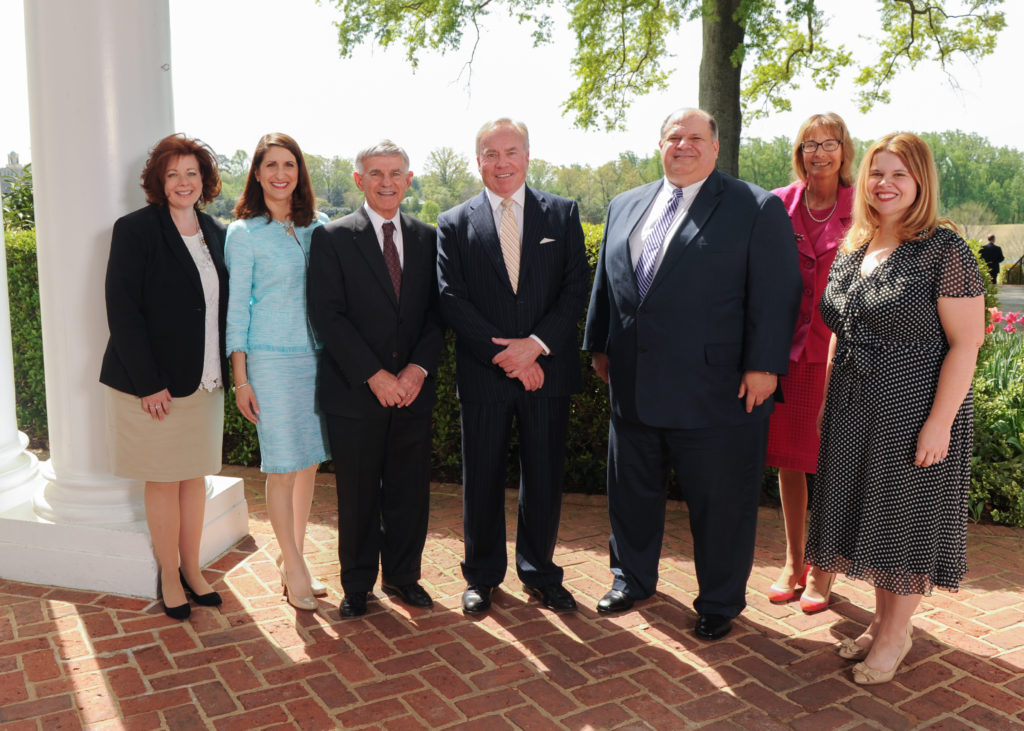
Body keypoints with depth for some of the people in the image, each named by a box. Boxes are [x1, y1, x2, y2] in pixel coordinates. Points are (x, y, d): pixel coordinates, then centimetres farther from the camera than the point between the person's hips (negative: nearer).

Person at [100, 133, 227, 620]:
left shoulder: (215, 233, 9)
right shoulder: (135, 231, -8)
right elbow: (122, 311, -13)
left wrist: (226, 371, 5)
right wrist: (148, 383, -17)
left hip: (204, 380, 5)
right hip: (153, 384, -5)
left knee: (195, 475, 12)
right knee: (163, 479, 5)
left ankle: (192, 568, 25)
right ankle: (170, 576, 20)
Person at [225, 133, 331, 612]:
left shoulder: (317, 227, 9)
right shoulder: (244, 234, -2)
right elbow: (237, 307, -2)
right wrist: (240, 379, -5)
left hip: (317, 356, 4)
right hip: (271, 361, -4)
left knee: (310, 462, 9)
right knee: (283, 468, -1)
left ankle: (291, 558, 25)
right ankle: (295, 568, 14)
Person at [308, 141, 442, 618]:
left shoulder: (428, 238, 10)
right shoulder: (332, 238, -1)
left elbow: (437, 311, 6)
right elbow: (328, 316, -8)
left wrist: (419, 368, -9)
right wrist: (374, 375, -15)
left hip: (413, 390, 3)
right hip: (355, 391, -3)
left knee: (410, 490, 10)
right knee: (358, 494, 7)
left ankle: (403, 575, 28)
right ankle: (358, 584, 24)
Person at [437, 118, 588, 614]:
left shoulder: (563, 213, 6)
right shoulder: (454, 224, 4)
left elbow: (576, 288, -1)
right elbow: (452, 300, -4)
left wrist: (536, 343, -14)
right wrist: (504, 355, -13)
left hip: (548, 368, 1)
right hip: (483, 374, 0)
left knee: (544, 476, 9)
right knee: (482, 478, 9)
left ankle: (539, 573, 27)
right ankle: (482, 576, 27)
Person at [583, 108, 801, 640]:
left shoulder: (757, 209, -3)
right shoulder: (624, 207, 13)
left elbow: (776, 293, -8)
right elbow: (605, 282, 18)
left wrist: (763, 365, -14)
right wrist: (599, 346, 14)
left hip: (715, 391, -5)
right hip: (634, 387, 5)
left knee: (719, 503, 7)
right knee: (632, 490, 18)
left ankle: (720, 602, 27)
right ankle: (633, 578, 40)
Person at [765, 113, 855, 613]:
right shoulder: (778, 205, 4)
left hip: (838, 348, -2)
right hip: (786, 345, 2)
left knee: (830, 463, 5)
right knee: (787, 457, 11)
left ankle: (822, 570, 22)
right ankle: (793, 561, 28)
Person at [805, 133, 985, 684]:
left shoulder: (944, 250, -12)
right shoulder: (851, 252, 8)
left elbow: (965, 344, -14)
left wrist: (939, 423, -19)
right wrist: (829, 403, 13)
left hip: (915, 410, -6)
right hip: (854, 411, 6)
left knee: (907, 515, 5)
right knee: (869, 512, 14)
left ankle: (895, 634, 22)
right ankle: (883, 619, 31)